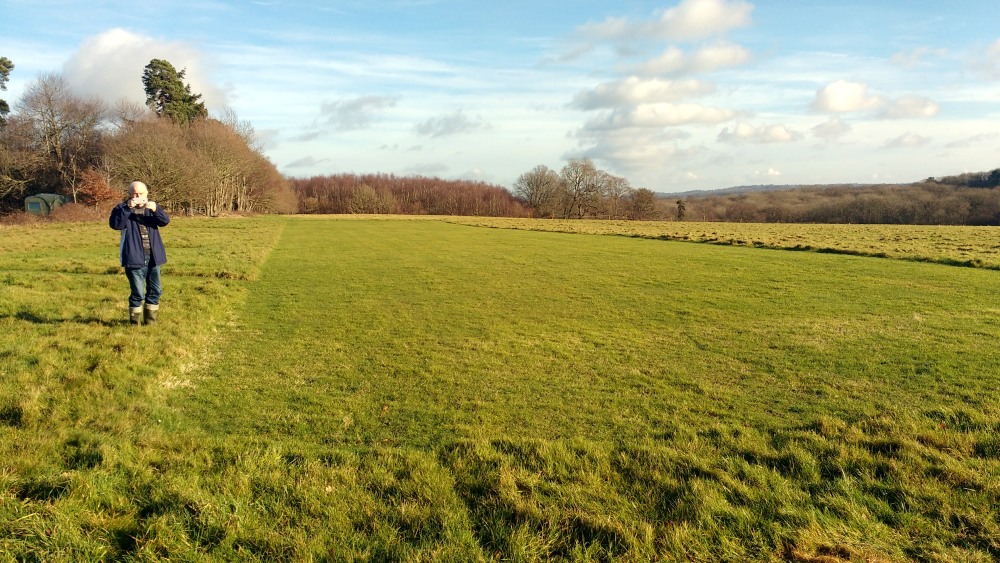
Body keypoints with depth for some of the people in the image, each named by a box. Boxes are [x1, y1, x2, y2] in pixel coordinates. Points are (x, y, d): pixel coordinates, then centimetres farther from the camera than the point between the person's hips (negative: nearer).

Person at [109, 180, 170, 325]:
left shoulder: (151, 207, 10)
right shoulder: (122, 208, -1)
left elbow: (165, 221, -5)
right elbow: (115, 224, -18)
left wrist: (156, 209, -24)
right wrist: (127, 208, -27)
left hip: (153, 257, 4)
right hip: (135, 258, -4)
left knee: (155, 290, 12)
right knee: (138, 293, -4)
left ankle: (150, 319, 26)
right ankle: (135, 321, 10)